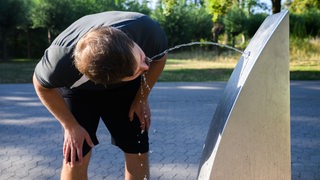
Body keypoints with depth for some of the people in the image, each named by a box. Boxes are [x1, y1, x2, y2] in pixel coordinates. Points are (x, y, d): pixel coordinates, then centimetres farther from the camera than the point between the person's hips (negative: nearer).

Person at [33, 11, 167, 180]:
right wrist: (70, 125, -14)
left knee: (138, 151, -5)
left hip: (125, 89, 2)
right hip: (78, 90, -2)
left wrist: (142, 99, -11)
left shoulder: (148, 29, -37)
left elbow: (159, 57, -11)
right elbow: (42, 86, -16)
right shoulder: (61, 58, -42)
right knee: (75, 157, -13)